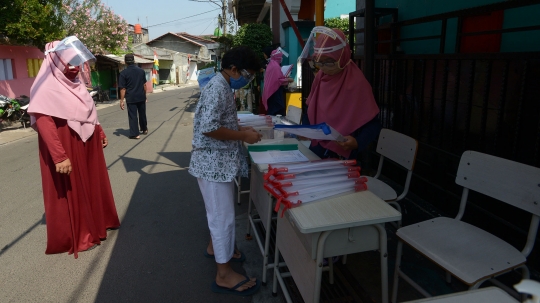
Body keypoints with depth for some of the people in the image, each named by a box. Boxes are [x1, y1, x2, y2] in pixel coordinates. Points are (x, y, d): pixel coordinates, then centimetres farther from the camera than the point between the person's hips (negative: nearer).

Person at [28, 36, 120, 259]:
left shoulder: (74, 82, 7)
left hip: (86, 145, 8)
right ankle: (76, 236, 21)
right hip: (66, 149, -8)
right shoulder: (47, 87, -19)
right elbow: (44, 123, -26)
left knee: (92, 184, 20)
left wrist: (100, 132, 22)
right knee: (70, 191, 5)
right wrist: (59, 157, -30)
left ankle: (97, 222, 39)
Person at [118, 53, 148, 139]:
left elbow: (123, 88, -10)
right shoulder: (141, 70, 2)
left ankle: (134, 134, 1)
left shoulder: (123, 73, -9)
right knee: (142, 114, 20)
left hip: (131, 98, -4)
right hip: (141, 97, 4)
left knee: (132, 116, 2)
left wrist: (121, 101, -6)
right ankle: (144, 129, 36)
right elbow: (144, 85, 7)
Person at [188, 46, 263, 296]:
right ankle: (224, 275, 10)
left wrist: (241, 129, 8)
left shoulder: (223, 87, 11)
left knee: (220, 211, 24)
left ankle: (215, 247, 44)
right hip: (214, 162, -10)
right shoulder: (217, 89, -20)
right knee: (223, 215, -2)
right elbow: (208, 128, -28)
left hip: (220, 160, 10)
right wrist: (243, 135, -20)